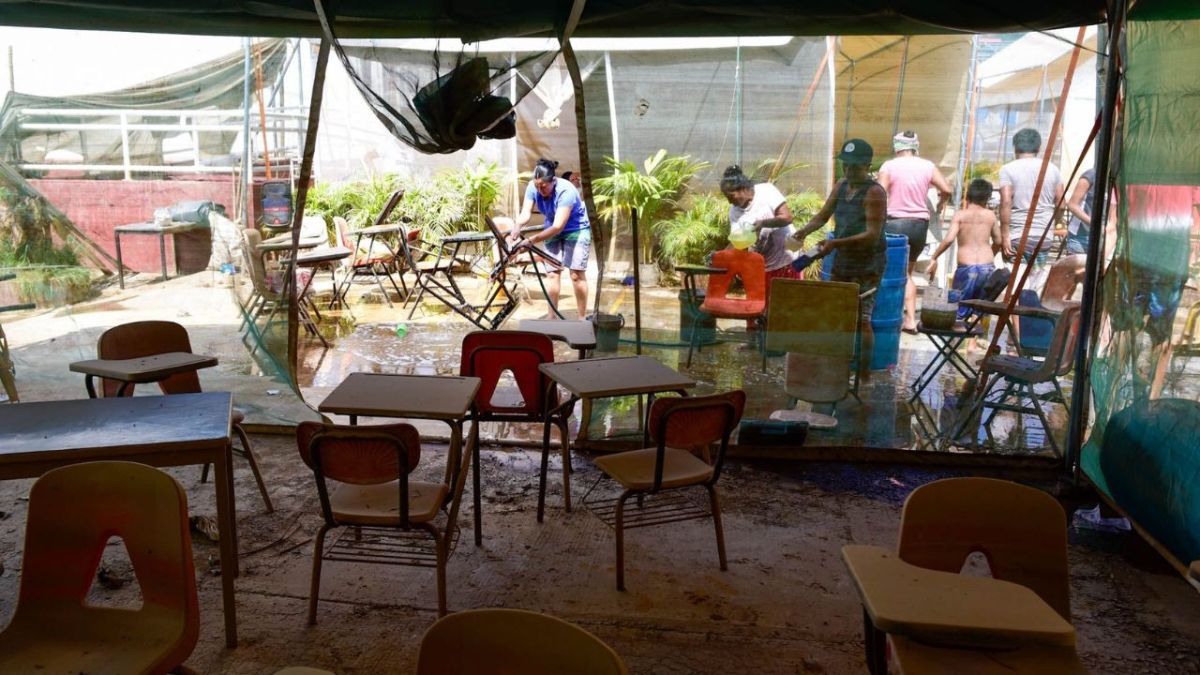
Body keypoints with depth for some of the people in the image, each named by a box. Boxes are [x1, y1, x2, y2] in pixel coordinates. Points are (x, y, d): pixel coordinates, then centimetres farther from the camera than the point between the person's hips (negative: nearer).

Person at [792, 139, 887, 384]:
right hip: (843, 260, 7)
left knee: (862, 318, -8)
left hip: (868, 264, -7)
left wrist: (836, 243, -32)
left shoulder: (874, 193, -16)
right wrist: (804, 231, -10)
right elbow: (822, 216, 11)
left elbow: (872, 235, -23)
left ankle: (864, 376, -1)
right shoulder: (841, 186, 6)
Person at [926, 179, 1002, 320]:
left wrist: (934, 258, -3)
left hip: (966, 267, -3)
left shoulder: (960, 215, 1)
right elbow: (998, 241, 17)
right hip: (988, 266, 3)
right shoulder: (990, 215, 9)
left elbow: (949, 239, -12)